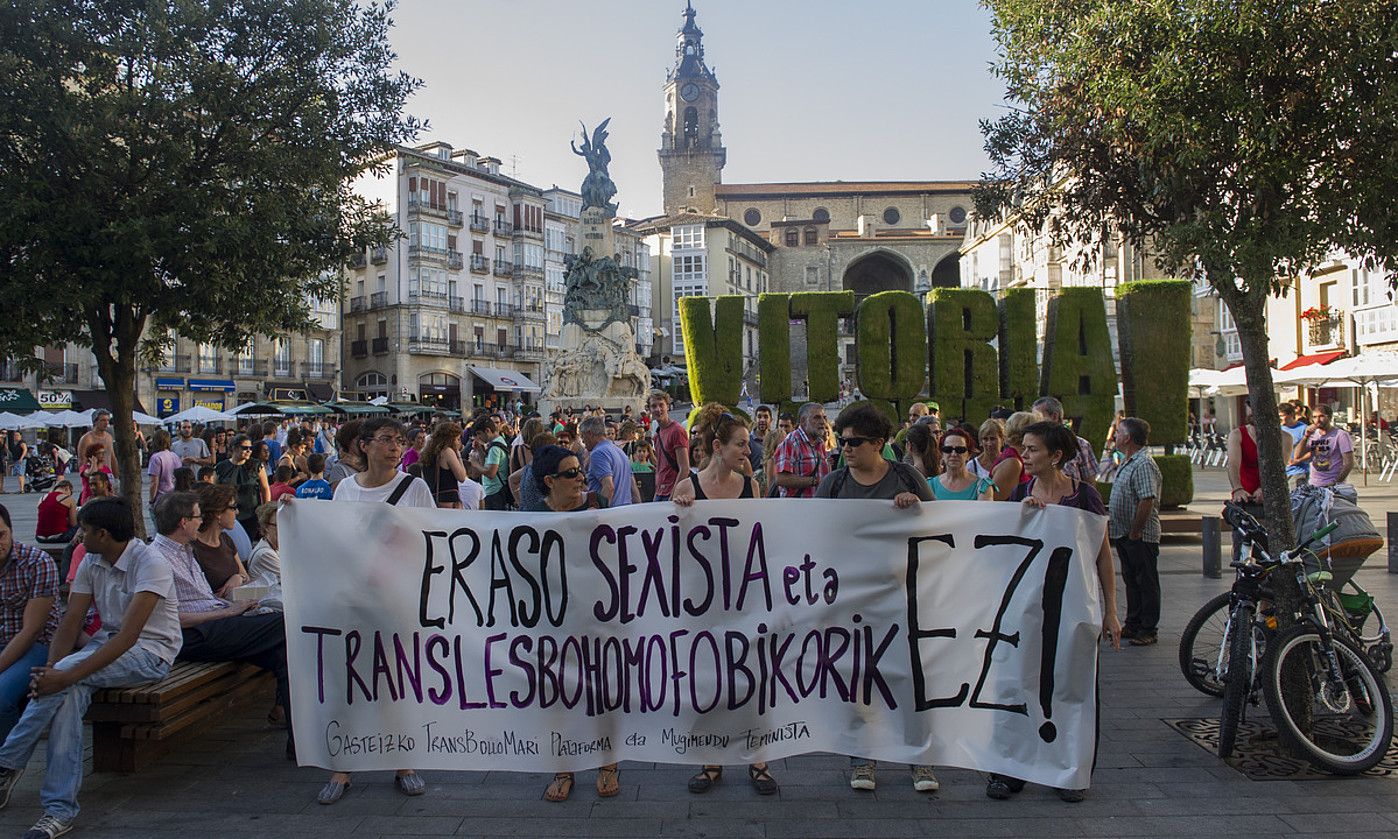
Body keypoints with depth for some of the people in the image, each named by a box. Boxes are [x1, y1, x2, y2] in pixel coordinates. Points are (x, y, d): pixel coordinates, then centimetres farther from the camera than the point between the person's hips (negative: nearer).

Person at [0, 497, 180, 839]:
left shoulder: (150, 565, -20)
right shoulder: (91, 563, 5)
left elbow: (128, 635, -27)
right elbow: (71, 622, 1)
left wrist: (65, 674, -32)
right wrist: (51, 667, -17)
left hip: (150, 651, -6)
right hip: (108, 642, 6)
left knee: (68, 681, -30)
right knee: (70, 693, -25)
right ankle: (60, 809, -24)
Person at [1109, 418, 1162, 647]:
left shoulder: (1143, 464, -19)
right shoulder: (1128, 462, 14)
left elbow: (1147, 501, -25)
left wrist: (1134, 532, -22)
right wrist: (1112, 522, 17)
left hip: (1141, 537, -10)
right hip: (1124, 534, 10)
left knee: (1146, 582, 0)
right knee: (1131, 580, 16)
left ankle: (1148, 630, 8)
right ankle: (1133, 625, 25)